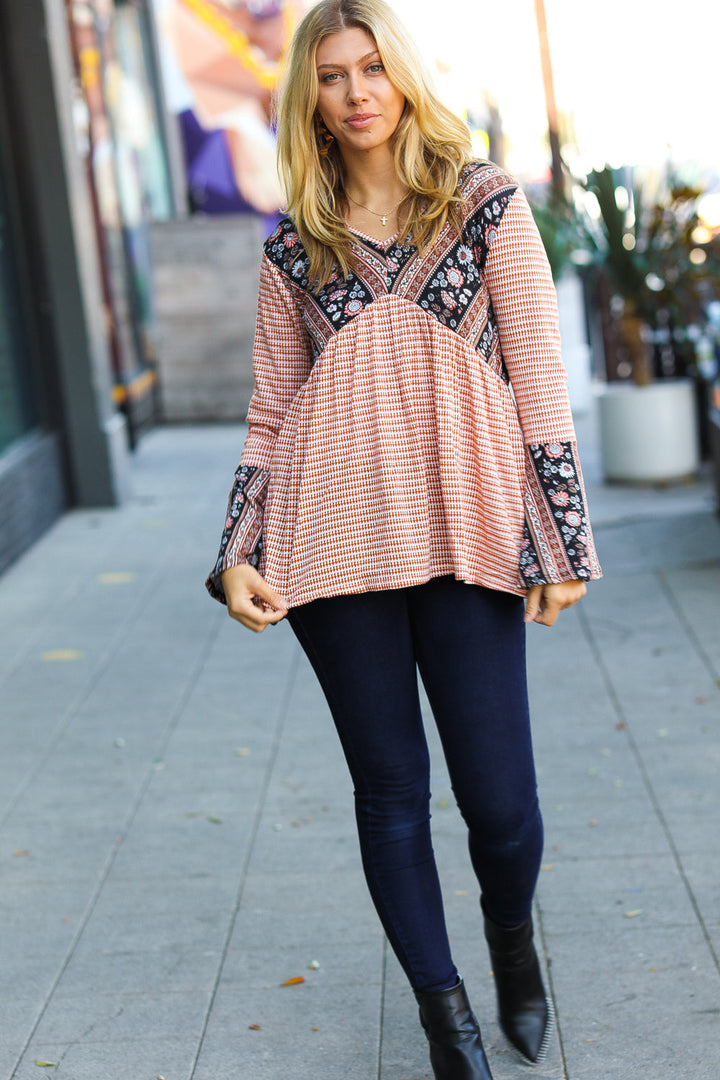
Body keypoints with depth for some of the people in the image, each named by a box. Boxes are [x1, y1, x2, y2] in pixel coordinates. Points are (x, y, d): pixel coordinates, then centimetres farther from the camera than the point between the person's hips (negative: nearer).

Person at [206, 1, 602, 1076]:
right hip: (338, 541, 2)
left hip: (465, 533, -2)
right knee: (391, 790, 6)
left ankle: (512, 936, 31)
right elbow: (271, 410, 14)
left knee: (501, 799, -3)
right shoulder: (293, 247, 11)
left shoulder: (487, 203, 5)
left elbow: (539, 371, 3)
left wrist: (563, 536, -2)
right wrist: (238, 553, 4)